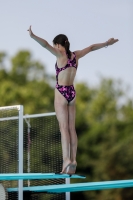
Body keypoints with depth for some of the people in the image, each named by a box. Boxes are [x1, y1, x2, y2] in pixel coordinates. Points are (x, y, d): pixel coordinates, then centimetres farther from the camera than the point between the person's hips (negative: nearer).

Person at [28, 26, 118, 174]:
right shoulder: (76, 55, 8)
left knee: (64, 127, -11)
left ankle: (66, 160, -19)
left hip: (61, 92, -6)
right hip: (72, 92, 6)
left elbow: (46, 45, -24)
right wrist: (106, 43, 38)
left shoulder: (61, 55, -9)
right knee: (71, 128, 6)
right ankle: (73, 160, 4)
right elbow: (92, 47, 24)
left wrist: (33, 36, -35)